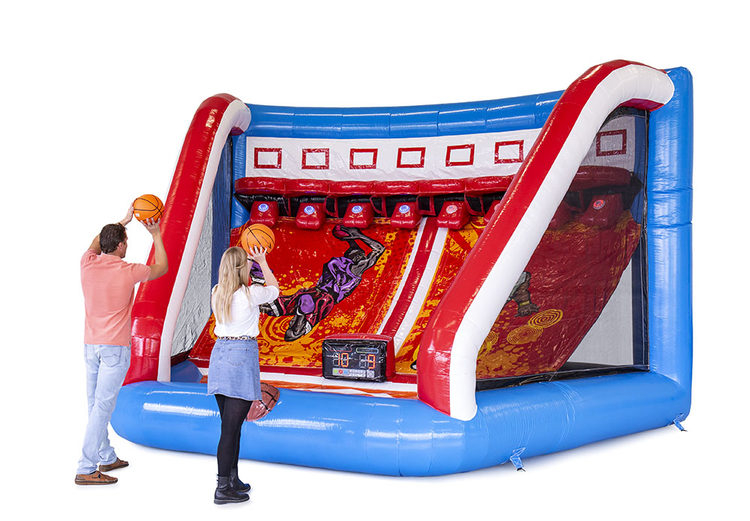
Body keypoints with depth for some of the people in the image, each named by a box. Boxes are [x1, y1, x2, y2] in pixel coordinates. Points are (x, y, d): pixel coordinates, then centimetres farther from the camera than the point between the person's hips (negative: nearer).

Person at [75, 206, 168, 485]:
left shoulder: (88, 264, 1)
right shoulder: (128, 272, -13)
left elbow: (95, 243, 26)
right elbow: (161, 268, 6)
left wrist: (123, 221, 29)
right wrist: (156, 236, 18)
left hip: (91, 345, 7)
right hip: (115, 347, -7)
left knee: (95, 404, 13)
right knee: (103, 407, -4)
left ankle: (107, 457, 28)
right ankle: (86, 469, -4)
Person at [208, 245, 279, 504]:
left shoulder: (217, 292, 6)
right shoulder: (251, 293, -11)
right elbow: (274, 289, 11)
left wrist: (250, 261, 30)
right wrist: (262, 262, 21)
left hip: (219, 353, 7)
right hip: (243, 354, -7)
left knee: (230, 424, 16)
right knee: (232, 426, -4)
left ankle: (232, 479, 26)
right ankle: (223, 488, 0)